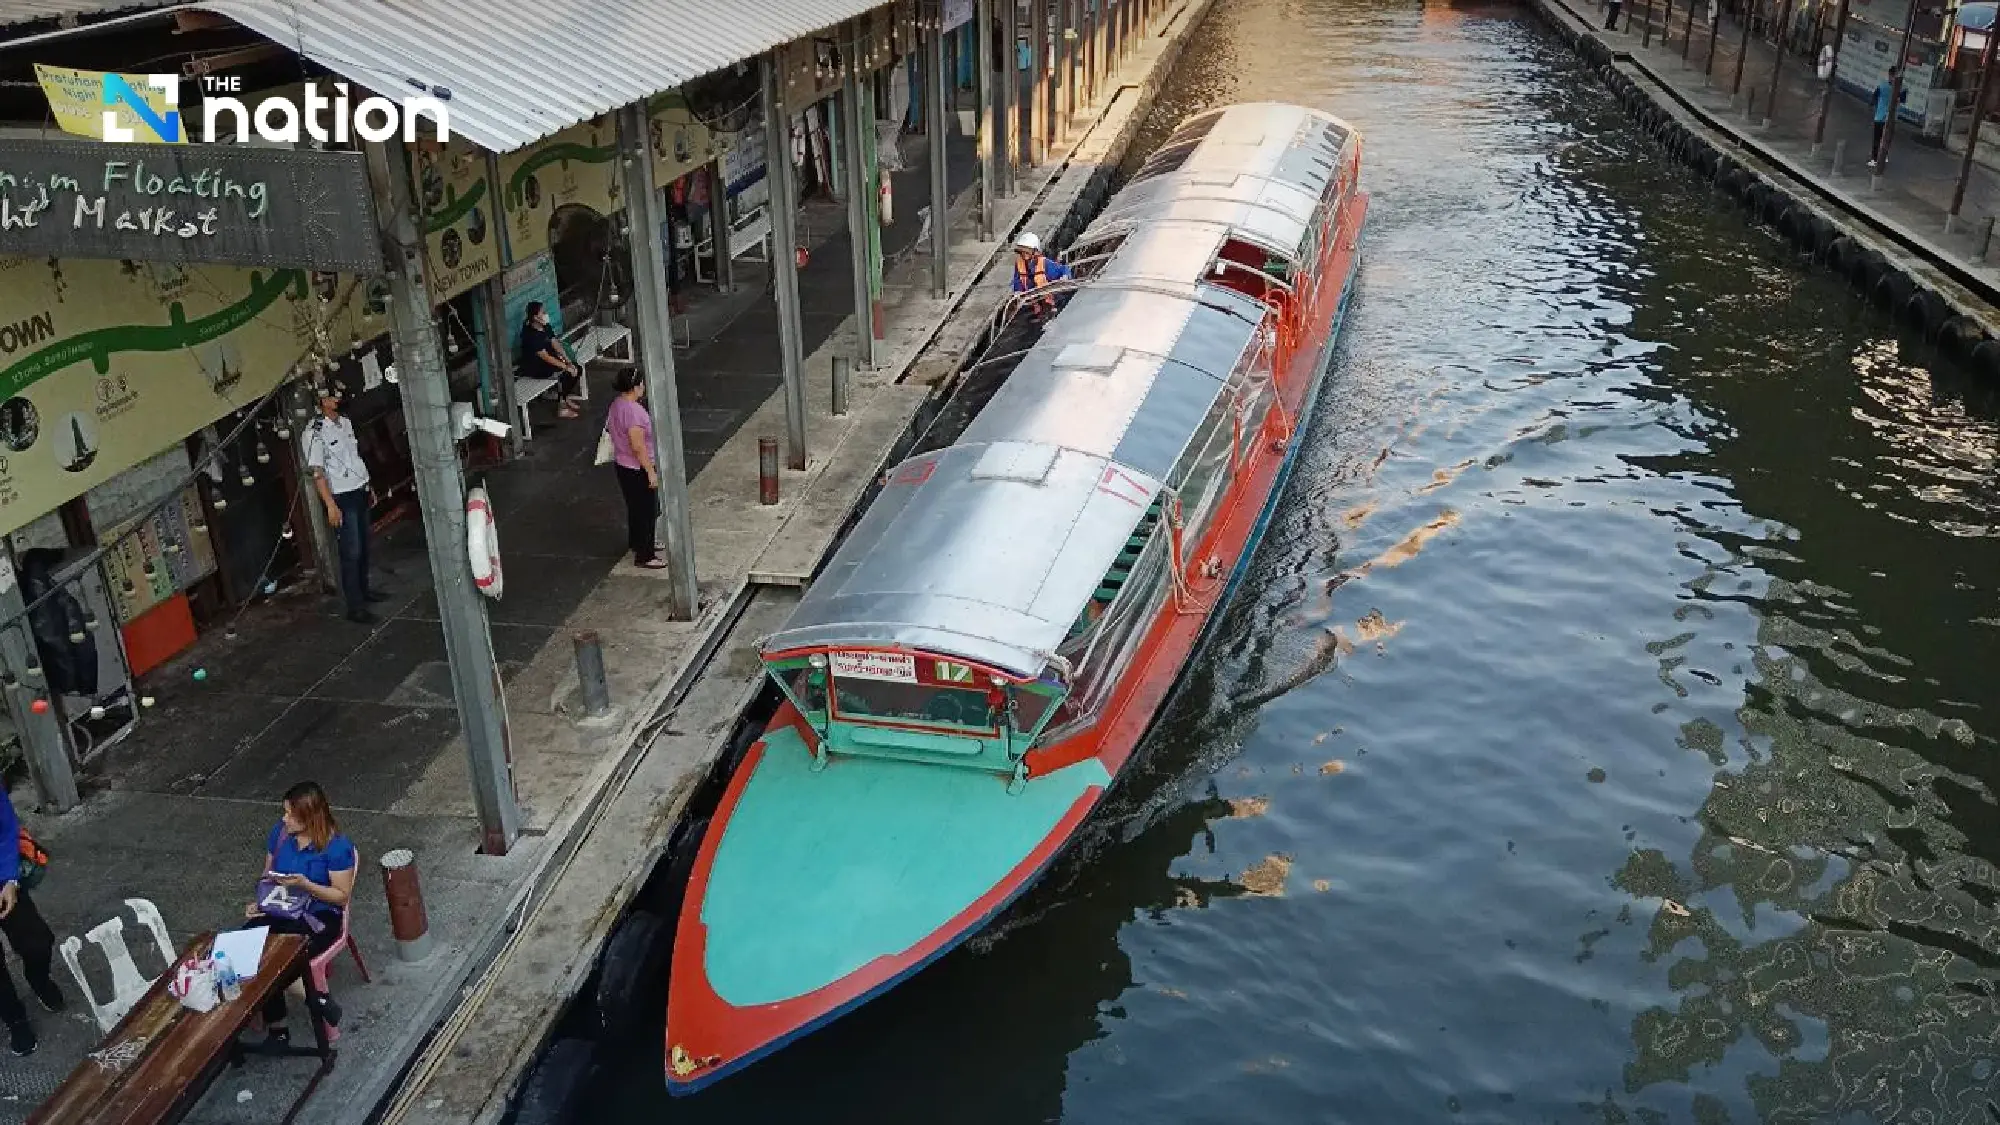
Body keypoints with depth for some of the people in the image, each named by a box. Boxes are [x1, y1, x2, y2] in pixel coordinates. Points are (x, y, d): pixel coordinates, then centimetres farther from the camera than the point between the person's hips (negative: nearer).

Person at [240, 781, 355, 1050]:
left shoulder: (337, 846, -15)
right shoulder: (280, 831, 2)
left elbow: (342, 896, -11)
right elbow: (268, 874, 15)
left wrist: (305, 884, -24)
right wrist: (260, 902, -3)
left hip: (318, 915, -6)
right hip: (279, 908, 6)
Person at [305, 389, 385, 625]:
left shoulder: (345, 421, 8)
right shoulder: (315, 431, -14)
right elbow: (317, 471, -16)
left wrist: (369, 487, 19)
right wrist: (330, 505, -21)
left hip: (360, 492, 7)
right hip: (342, 498, -7)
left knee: (364, 546, 15)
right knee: (351, 552, -6)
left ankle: (364, 590, 30)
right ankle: (355, 607, -1)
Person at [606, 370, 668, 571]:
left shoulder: (617, 404, 2)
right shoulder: (633, 411, -28)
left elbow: (610, 428, 16)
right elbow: (638, 446, -28)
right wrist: (651, 471, -21)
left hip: (623, 464, 10)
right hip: (638, 469, -10)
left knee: (636, 508, 25)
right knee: (646, 511, 2)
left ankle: (639, 543, 41)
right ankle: (644, 556, 11)